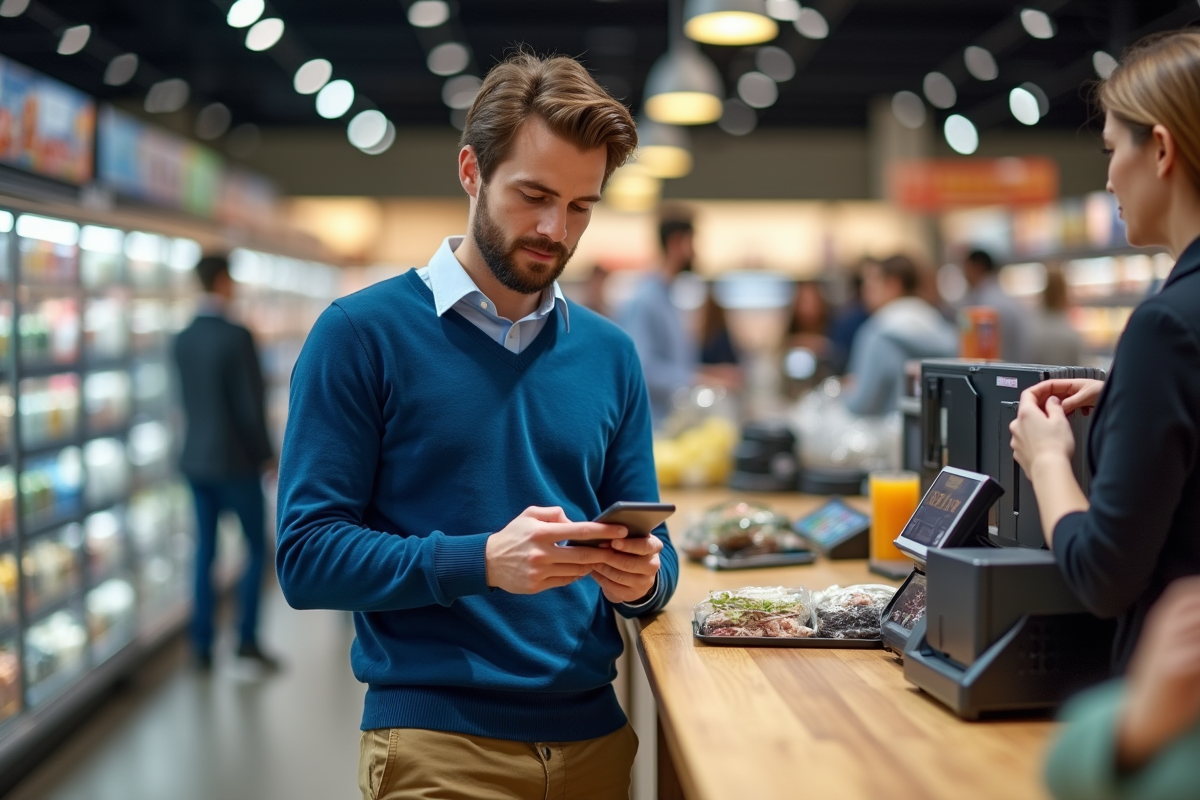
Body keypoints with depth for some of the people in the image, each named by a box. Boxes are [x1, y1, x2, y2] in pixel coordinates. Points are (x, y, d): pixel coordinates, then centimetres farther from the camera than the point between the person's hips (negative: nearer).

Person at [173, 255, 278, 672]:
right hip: (235, 461, -6)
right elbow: (251, 405, -16)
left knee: (205, 552, 12)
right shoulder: (237, 337, -17)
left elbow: (187, 399, 11)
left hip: (196, 459, 6)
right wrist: (266, 455, -5)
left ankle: (202, 645, 15)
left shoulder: (182, 340, 3)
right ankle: (247, 637, 6)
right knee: (257, 547, 8)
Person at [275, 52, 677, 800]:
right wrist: (483, 561, -23)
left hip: (595, 733, 5)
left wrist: (644, 576, -13)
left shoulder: (610, 353, 6)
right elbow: (308, 556, -11)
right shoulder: (362, 333, -7)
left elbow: (650, 544, 10)